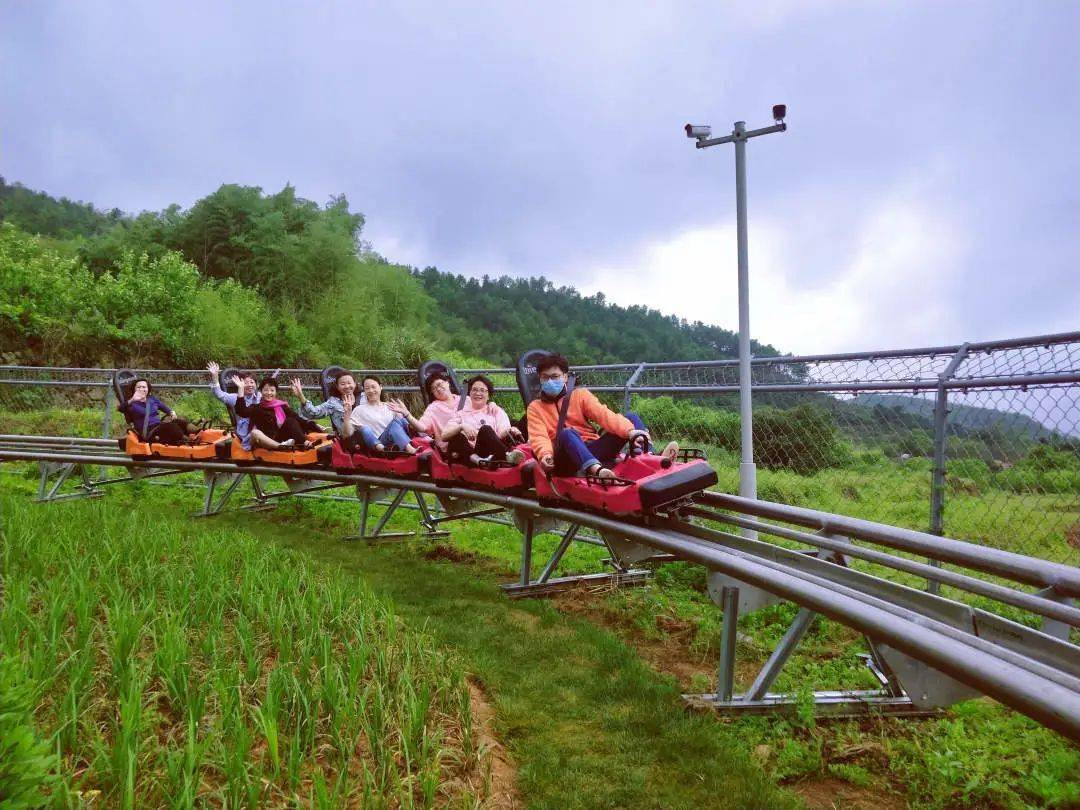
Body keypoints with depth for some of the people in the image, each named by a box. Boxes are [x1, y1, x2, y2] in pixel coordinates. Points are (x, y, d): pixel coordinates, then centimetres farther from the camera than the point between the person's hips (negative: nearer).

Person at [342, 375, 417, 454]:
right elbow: (347, 433, 2)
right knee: (396, 421, -28)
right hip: (379, 443, -3)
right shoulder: (359, 410, 13)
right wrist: (347, 413, -10)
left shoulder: (391, 407, 21)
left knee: (401, 420, -24)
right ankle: (410, 450, -50)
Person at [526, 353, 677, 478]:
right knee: (566, 433, -35)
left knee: (631, 418, -11)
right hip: (569, 459, -3)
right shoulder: (535, 407, 11)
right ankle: (596, 469, -61)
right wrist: (545, 455, -30)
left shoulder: (580, 395, 15)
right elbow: (539, 437, -6)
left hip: (593, 451, 3)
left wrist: (629, 430, -21)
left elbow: (603, 414, -3)